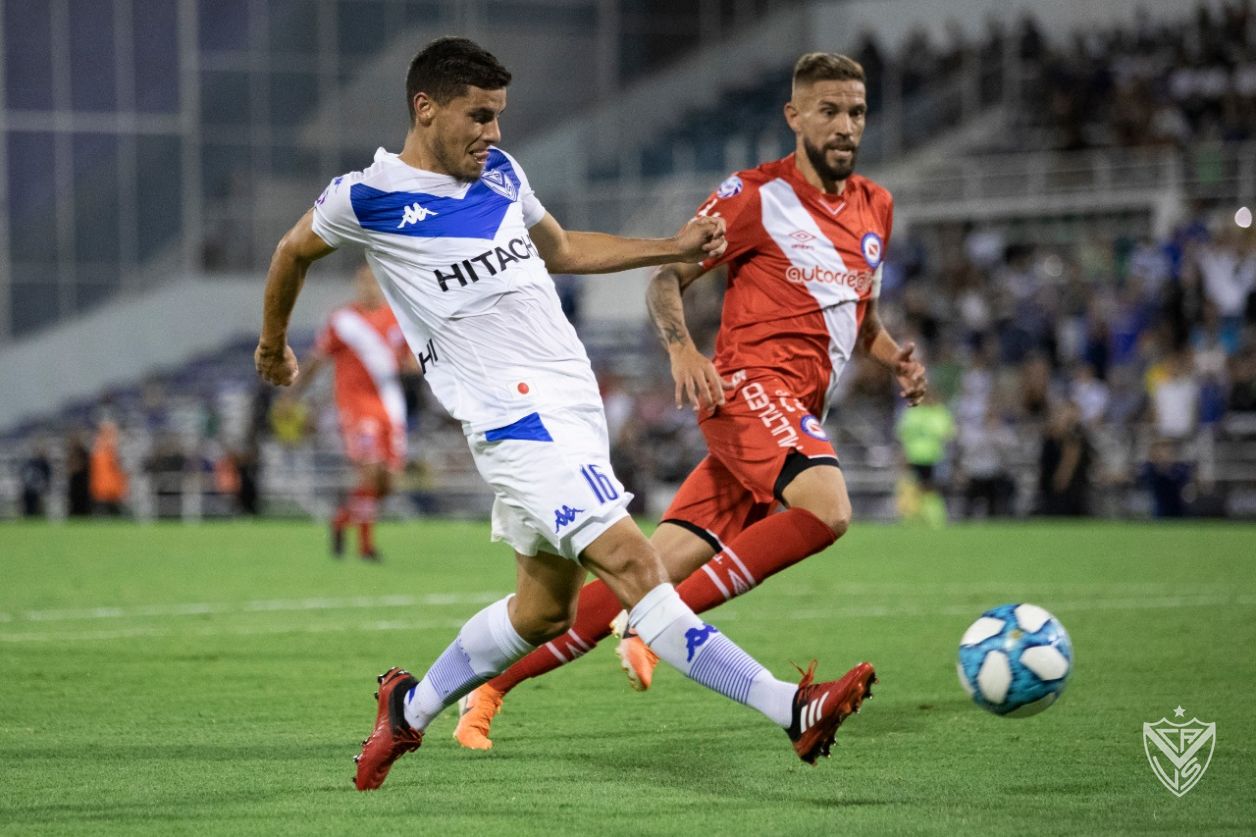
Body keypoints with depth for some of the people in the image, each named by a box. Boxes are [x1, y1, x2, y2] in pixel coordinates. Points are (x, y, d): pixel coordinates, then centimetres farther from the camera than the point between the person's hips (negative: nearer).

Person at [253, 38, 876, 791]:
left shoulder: (500, 171, 12)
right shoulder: (368, 196, -5)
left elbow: (562, 250, 29)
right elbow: (296, 251, 14)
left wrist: (675, 247, 20)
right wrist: (274, 342, 27)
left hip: (574, 405, 8)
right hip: (516, 416, -8)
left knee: (544, 607, 13)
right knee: (632, 563, -19)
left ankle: (411, 708, 33)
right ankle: (791, 709, -27)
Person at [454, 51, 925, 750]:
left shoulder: (876, 207, 19)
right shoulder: (757, 194, -1)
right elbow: (667, 277, 2)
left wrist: (896, 359, 11)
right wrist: (683, 351, -16)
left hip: (799, 416, 6)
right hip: (753, 385, -6)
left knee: (653, 573, -2)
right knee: (827, 508, -33)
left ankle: (493, 682, 4)